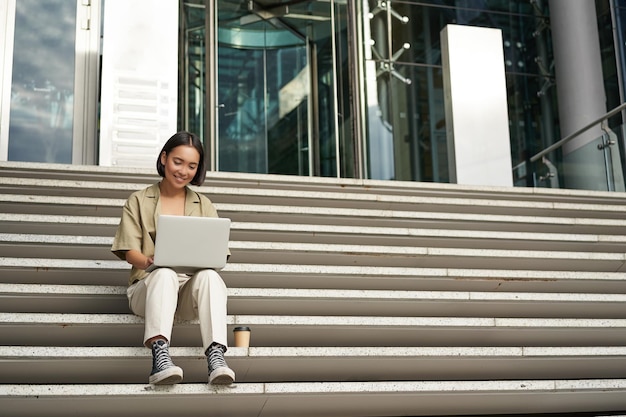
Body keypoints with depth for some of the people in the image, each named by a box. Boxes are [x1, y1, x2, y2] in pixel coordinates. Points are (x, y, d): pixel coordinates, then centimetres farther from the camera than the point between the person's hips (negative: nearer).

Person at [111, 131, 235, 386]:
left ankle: (216, 358, -49)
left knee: (209, 276, -33)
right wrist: (149, 261, -23)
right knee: (165, 274, -37)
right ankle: (160, 356, -55)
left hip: (191, 288, 2)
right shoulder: (139, 201, 13)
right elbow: (129, 252, 1)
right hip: (148, 284, -1)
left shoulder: (204, 206, 19)